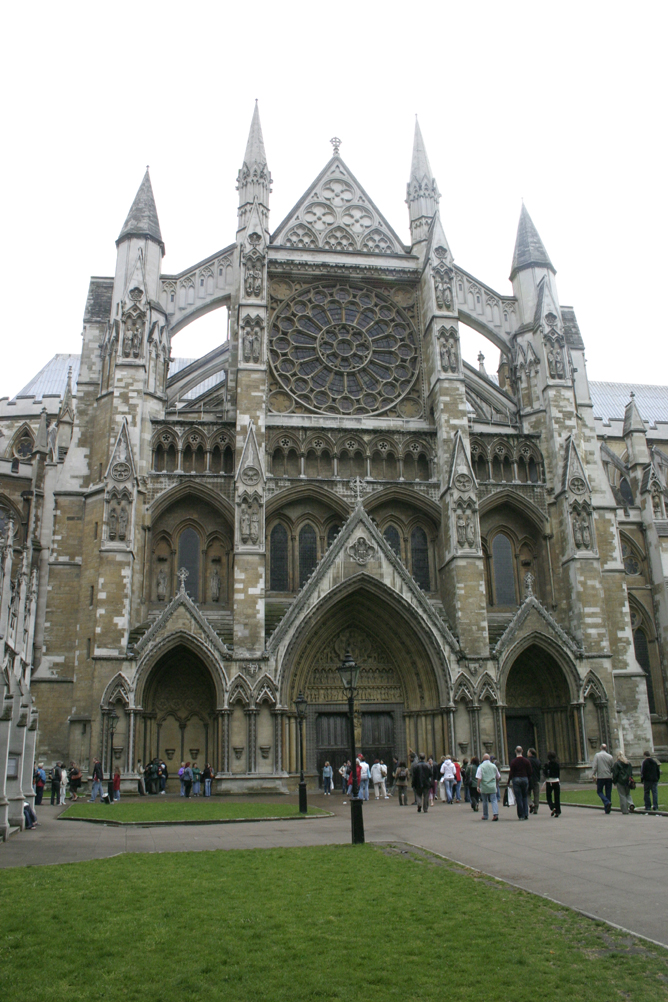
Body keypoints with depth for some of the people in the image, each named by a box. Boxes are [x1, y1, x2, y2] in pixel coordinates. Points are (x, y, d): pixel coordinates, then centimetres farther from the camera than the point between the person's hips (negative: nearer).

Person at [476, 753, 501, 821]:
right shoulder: (493, 766, 6)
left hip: (484, 787, -1)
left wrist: (478, 786, -7)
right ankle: (495, 814, -19)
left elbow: (479, 778, -12)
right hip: (492, 787, 1)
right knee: (494, 800, -1)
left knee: (485, 801, 11)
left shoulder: (481, 766, -5)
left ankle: (485, 816, 21)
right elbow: (498, 777, 15)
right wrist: (495, 783, 31)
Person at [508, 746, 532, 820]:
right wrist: (529, 780, 19)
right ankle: (526, 815, 6)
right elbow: (530, 772, 5)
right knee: (525, 797, 12)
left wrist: (509, 781, 3)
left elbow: (511, 773, -7)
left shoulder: (513, 761, -7)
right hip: (525, 779, 3)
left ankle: (521, 816, 0)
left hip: (516, 779, -3)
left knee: (518, 798, 0)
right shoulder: (526, 761, 3)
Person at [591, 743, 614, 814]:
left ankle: (607, 802, -15)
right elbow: (612, 767, 8)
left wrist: (593, 774, -8)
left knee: (599, 791, 9)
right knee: (608, 793, 9)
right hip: (609, 777, 3)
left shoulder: (597, 755, -3)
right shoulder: (610, 756, 3)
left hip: (600, 777, -3)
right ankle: (607, 810, 11)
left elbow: (594, 766, -9)